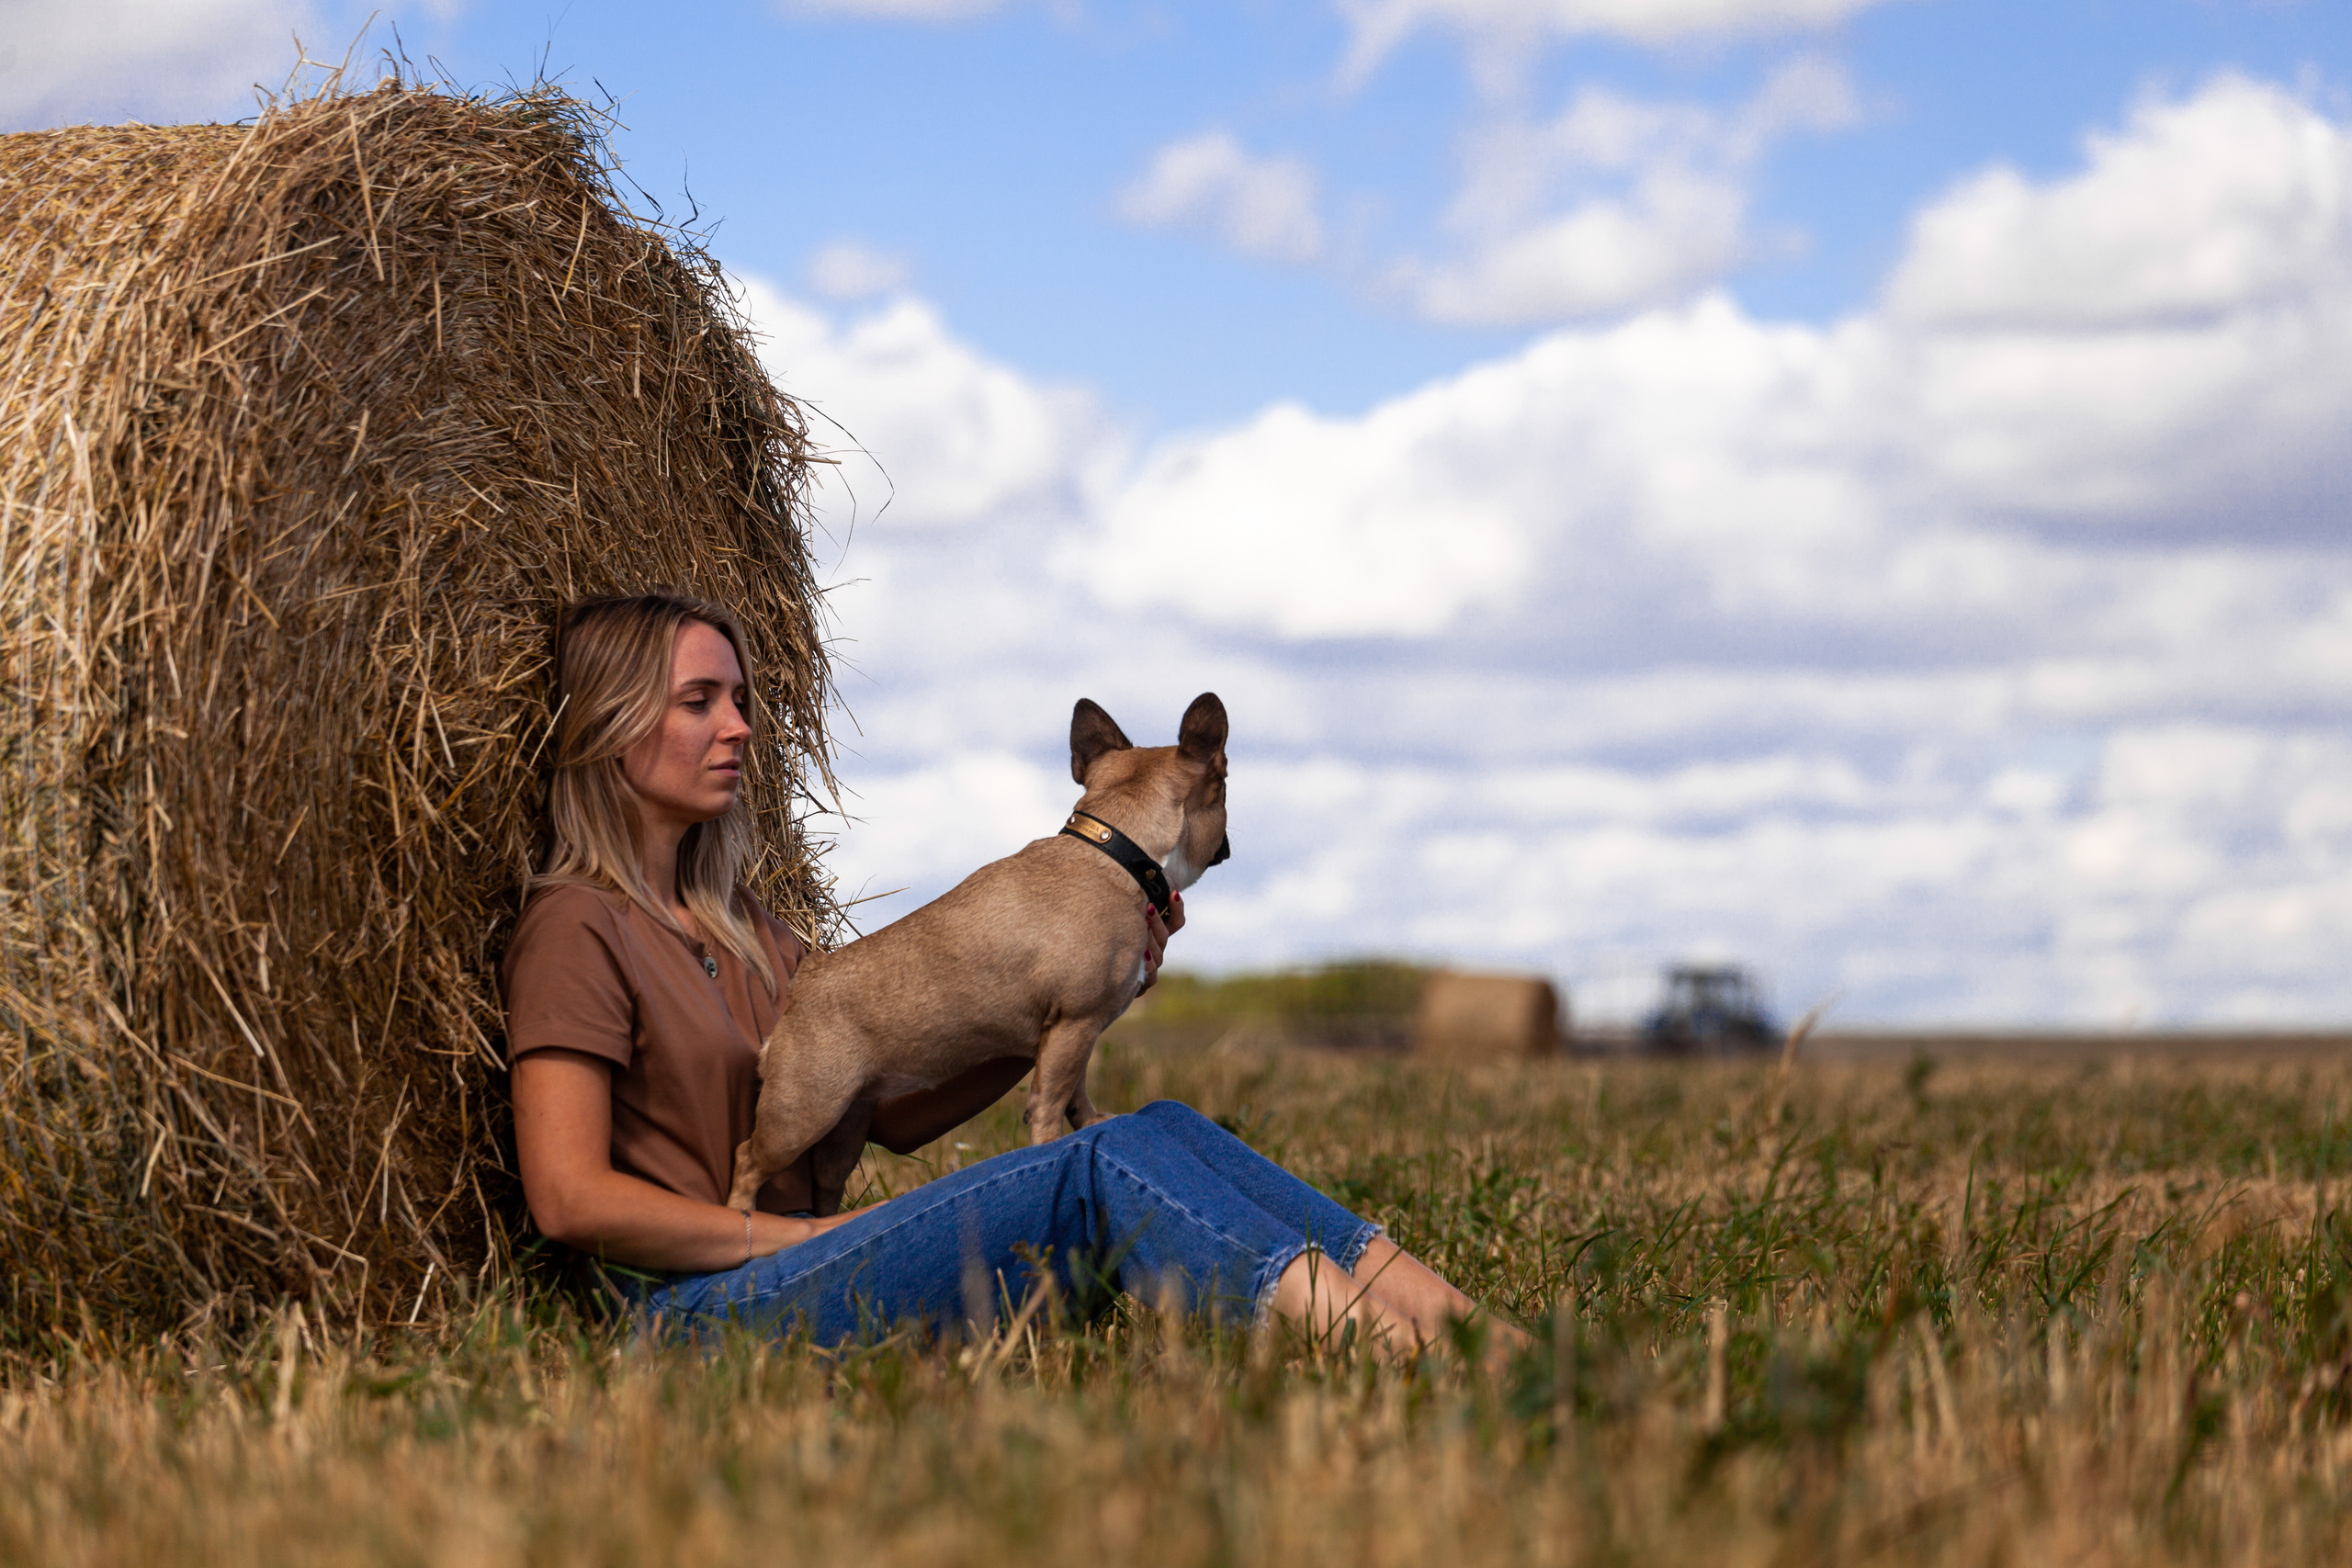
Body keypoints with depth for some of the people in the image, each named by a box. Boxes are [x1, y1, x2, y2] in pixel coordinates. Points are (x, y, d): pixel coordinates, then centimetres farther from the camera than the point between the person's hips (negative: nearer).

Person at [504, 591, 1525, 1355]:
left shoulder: (738, 928, 24)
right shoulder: (578, 928, -3)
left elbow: (892, 1112, 21)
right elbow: (571, 1199, -13)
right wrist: (811, 1235, -13)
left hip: (785, 1277, 8)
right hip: (697, 1310, -8)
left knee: (1161, 1132, -11)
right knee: (1094, 1174, -24)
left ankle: (1444, 1318, -24)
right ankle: (1358, 1334, -38)